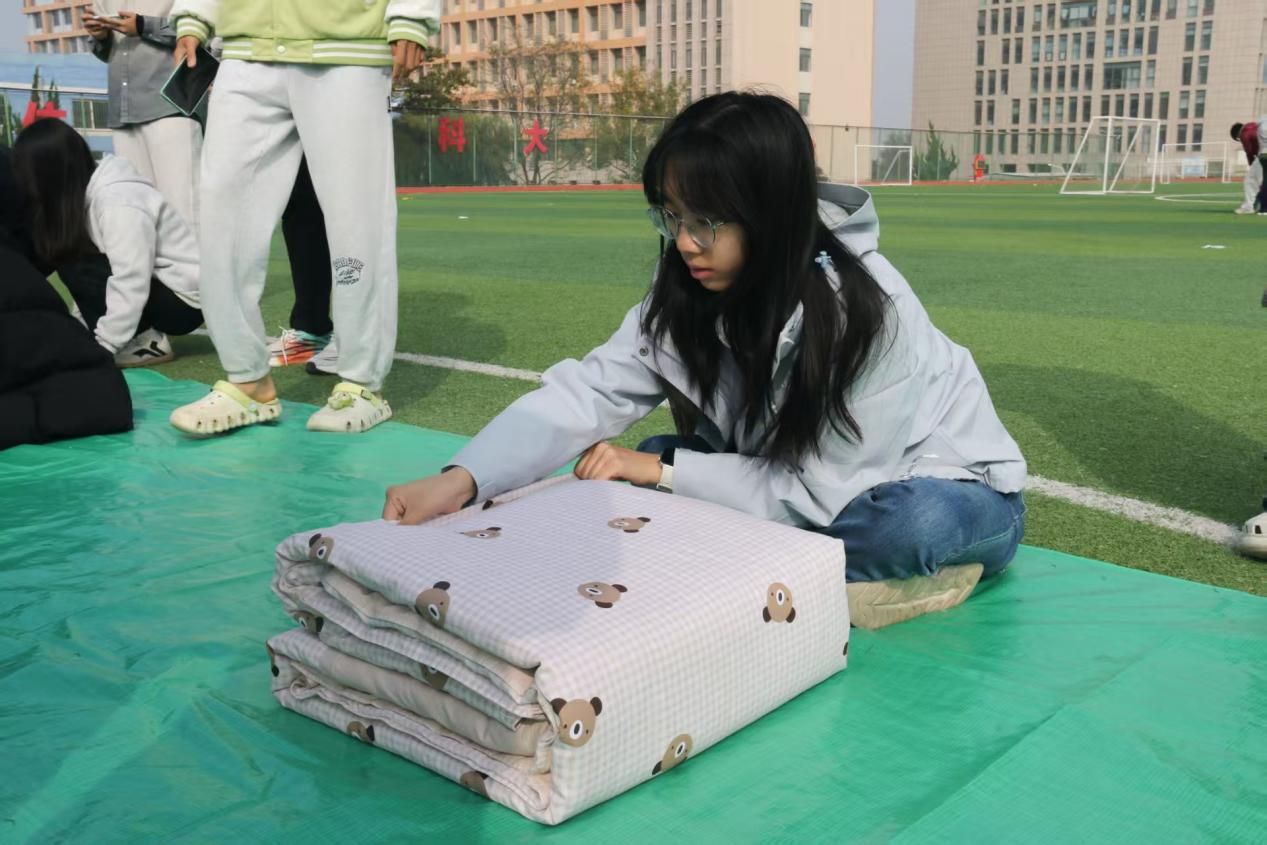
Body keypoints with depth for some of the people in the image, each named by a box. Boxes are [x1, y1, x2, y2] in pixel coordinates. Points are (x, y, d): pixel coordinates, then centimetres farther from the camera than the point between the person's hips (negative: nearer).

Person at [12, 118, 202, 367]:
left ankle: (144, 343, -10)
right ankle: (139, 335, 2)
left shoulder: (118, 203, -24)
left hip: (184, 300, -9)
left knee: (76, 267, -19)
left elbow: (130, 286, -29)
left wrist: (101, 348, -26)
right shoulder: (88, 192, 4)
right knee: (69, 256, 2)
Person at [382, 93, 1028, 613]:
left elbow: (823, 492, -26)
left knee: (916, 523, -39)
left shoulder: (866, 311, -31)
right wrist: (462, 480, -34)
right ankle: (870, 574, -16)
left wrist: (662, 472, -24)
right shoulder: (686, 291, -14)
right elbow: (592, 390, -19)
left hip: (947, 485, -5)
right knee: (659, 455, -14)